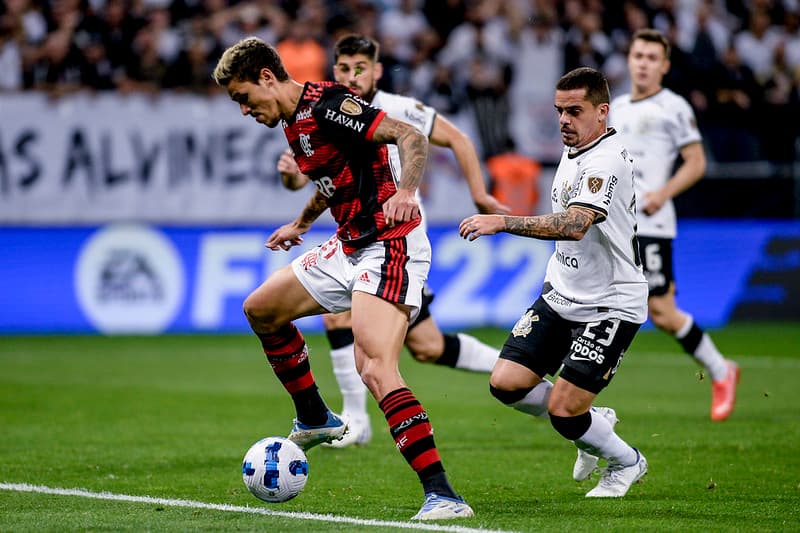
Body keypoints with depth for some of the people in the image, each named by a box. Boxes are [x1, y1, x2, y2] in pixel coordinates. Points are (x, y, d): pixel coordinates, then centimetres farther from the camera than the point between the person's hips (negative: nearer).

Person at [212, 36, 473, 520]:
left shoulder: (326, 104, -16)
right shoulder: (294, 122, 13)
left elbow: (411, 137, -25)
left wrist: (405, 191, -42)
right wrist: (300, 224, 47)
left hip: (389, 248, -11)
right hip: (350, 248, 11)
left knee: (376, 371, -25)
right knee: (261, 309, 21)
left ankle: (442, 494, -29)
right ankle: (316, 419, 33)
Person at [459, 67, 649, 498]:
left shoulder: (607, 160, -22)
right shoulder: (572, 151, 9)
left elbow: (574, 225, -37)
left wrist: (501, 222, -40)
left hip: (610, 307, -9)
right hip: (561, 298, 9)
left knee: (563, 412, -11)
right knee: (506, 383, -4)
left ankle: (627, 462, 18)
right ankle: (589, 422, 20)